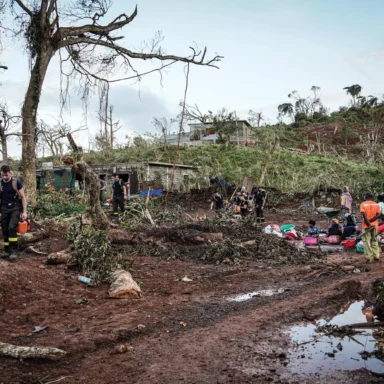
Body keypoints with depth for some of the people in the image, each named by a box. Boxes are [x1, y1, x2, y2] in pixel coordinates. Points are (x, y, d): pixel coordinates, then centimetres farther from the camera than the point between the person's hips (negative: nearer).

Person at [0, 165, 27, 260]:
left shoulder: (16, 182, -6)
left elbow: (23, 197, -3)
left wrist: (24, 212, -8)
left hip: (15, 208, -4)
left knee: (12, 227, -19)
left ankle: (14, 250, -12)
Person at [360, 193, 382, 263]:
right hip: (374, 225, 3)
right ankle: (376, 256, 17)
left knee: (367, 241, 1)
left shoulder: (363, 204, -3)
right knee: (374, 241, 17)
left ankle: (369, 258, -1)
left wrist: (368, 223, -15)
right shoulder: (376, 204, 7)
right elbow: (379, 214, -7)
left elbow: (364, 214, -16)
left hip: (366, 225, -3)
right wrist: (371, 220, -9)